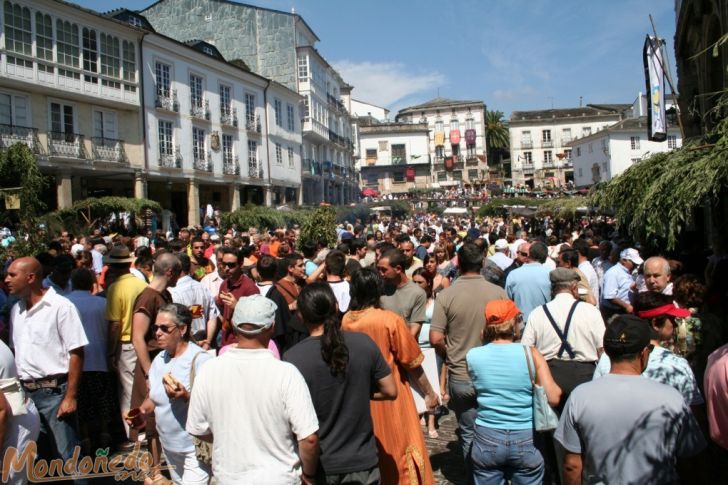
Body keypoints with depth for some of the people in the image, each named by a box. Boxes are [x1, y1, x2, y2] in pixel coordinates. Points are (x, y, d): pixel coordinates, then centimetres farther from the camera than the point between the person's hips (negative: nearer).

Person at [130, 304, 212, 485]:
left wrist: (186, 397, -36)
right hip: (169, 445, 8)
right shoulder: (159, 359, 5)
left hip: (195, 447, -8)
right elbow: (153, 397, 16)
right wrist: (142, 412, -4)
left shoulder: (200, 360, -18)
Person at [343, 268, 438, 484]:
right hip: (391, 401, -4)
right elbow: (412, 363, -11)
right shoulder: (390, 320, -19)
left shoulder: (345, 321, -6)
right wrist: (429, 392, 3)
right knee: (398, 451, 10)